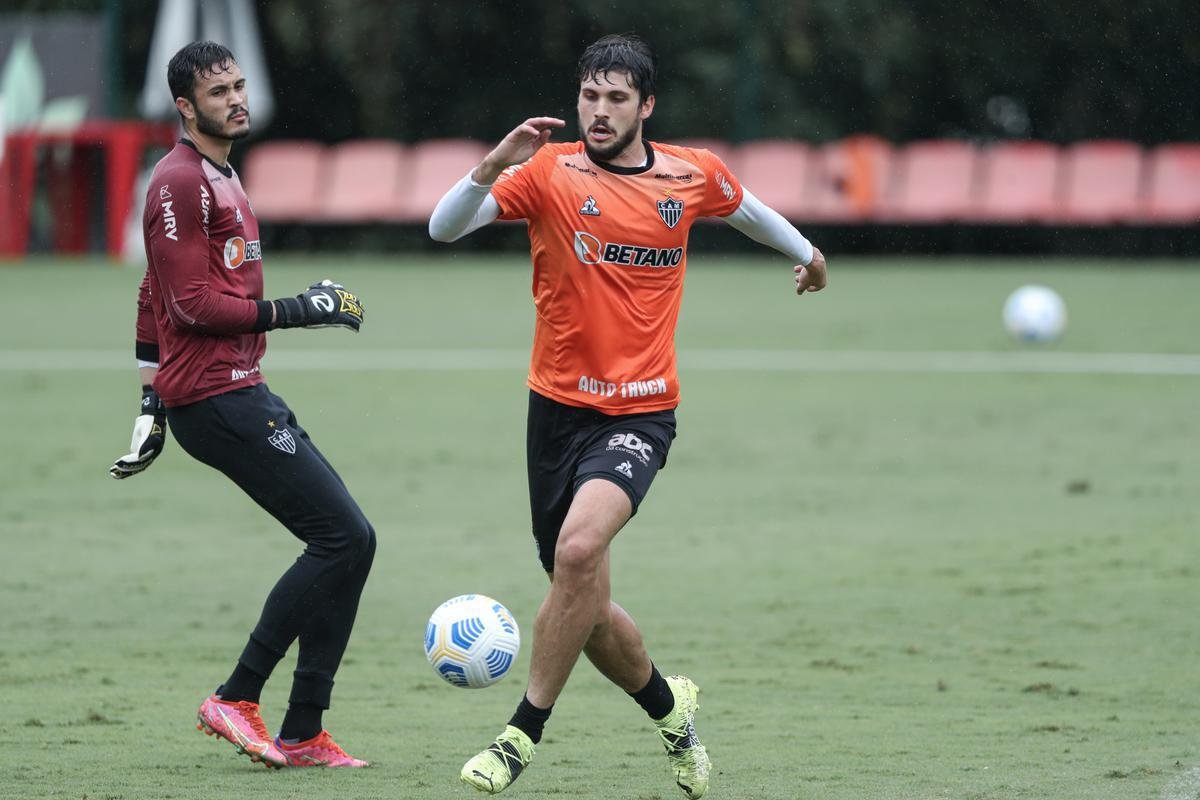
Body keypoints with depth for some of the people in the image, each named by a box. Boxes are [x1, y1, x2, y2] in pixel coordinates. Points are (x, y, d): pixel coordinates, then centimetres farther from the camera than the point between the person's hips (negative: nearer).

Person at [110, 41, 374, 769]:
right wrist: (297, 310, -12)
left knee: (348, 539, 5)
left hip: (243, 393, 10)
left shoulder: (223, 181, 21)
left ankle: (302, 735, 7)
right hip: (217, 399, -10)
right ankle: (238, 699, -6)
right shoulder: (181, 183, -11)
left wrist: (153, 405, 24)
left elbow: (155, 297, 25)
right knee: (344, 537, -12)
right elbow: (196, 305, -17)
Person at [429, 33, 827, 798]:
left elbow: (745, 207, 25)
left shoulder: (692, 176, 2)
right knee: (586, 608, 7)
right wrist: (495, 166, -32)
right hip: (559, 409, 2)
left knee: (578, 547, -28)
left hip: (640, 413, -1)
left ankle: (524, 733, -18)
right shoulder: (549, 171, -4)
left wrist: (805, 251, 42)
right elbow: (444, 227, -15)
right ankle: (669, 706, 36)